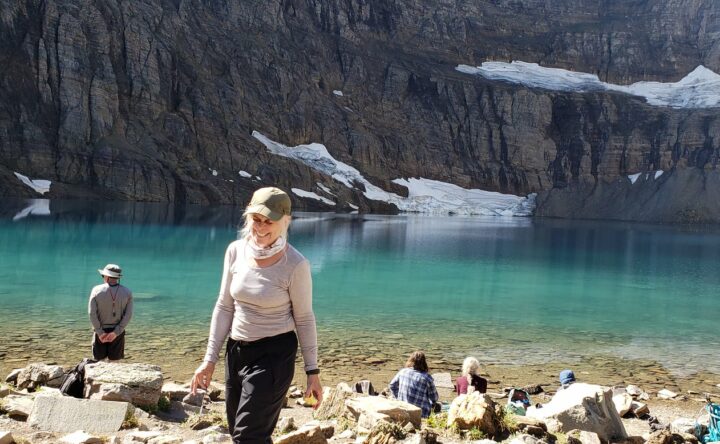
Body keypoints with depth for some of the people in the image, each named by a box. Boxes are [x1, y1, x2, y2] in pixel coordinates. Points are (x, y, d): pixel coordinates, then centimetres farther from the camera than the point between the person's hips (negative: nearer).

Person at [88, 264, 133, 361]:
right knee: (114, 362, 8)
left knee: (98, 361, 10)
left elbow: (92, 313, -11)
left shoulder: (97, 290, -9)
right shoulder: (127, 292, -5)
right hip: (118, 332, 1)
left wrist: (100, 332, -7)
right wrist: (116, 332, -10)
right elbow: (128, 315, -9)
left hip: (100, 331, -1)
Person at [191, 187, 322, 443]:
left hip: (275, 355, -6)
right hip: (236, 351, 6)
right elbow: (224, 307, 4)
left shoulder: (295, 265, -16)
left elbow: (304, 319, -7)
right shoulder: (236, 251, -3)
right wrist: (210, 359, 4)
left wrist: (313, 371, -4)